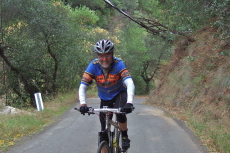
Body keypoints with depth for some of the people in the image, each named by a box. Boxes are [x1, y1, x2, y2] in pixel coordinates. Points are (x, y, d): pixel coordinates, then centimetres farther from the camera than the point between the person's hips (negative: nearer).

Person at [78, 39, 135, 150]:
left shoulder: (118, 64, -30)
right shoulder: (93, 66, -25)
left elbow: (130, 83, -41)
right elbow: (82, 87, -28)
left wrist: (129, 103, -56)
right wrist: (83, 104, -44)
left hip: (119, 94, -3)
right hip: (104, 98, 3)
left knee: (120, 113, -29)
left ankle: (125, 136, -4)